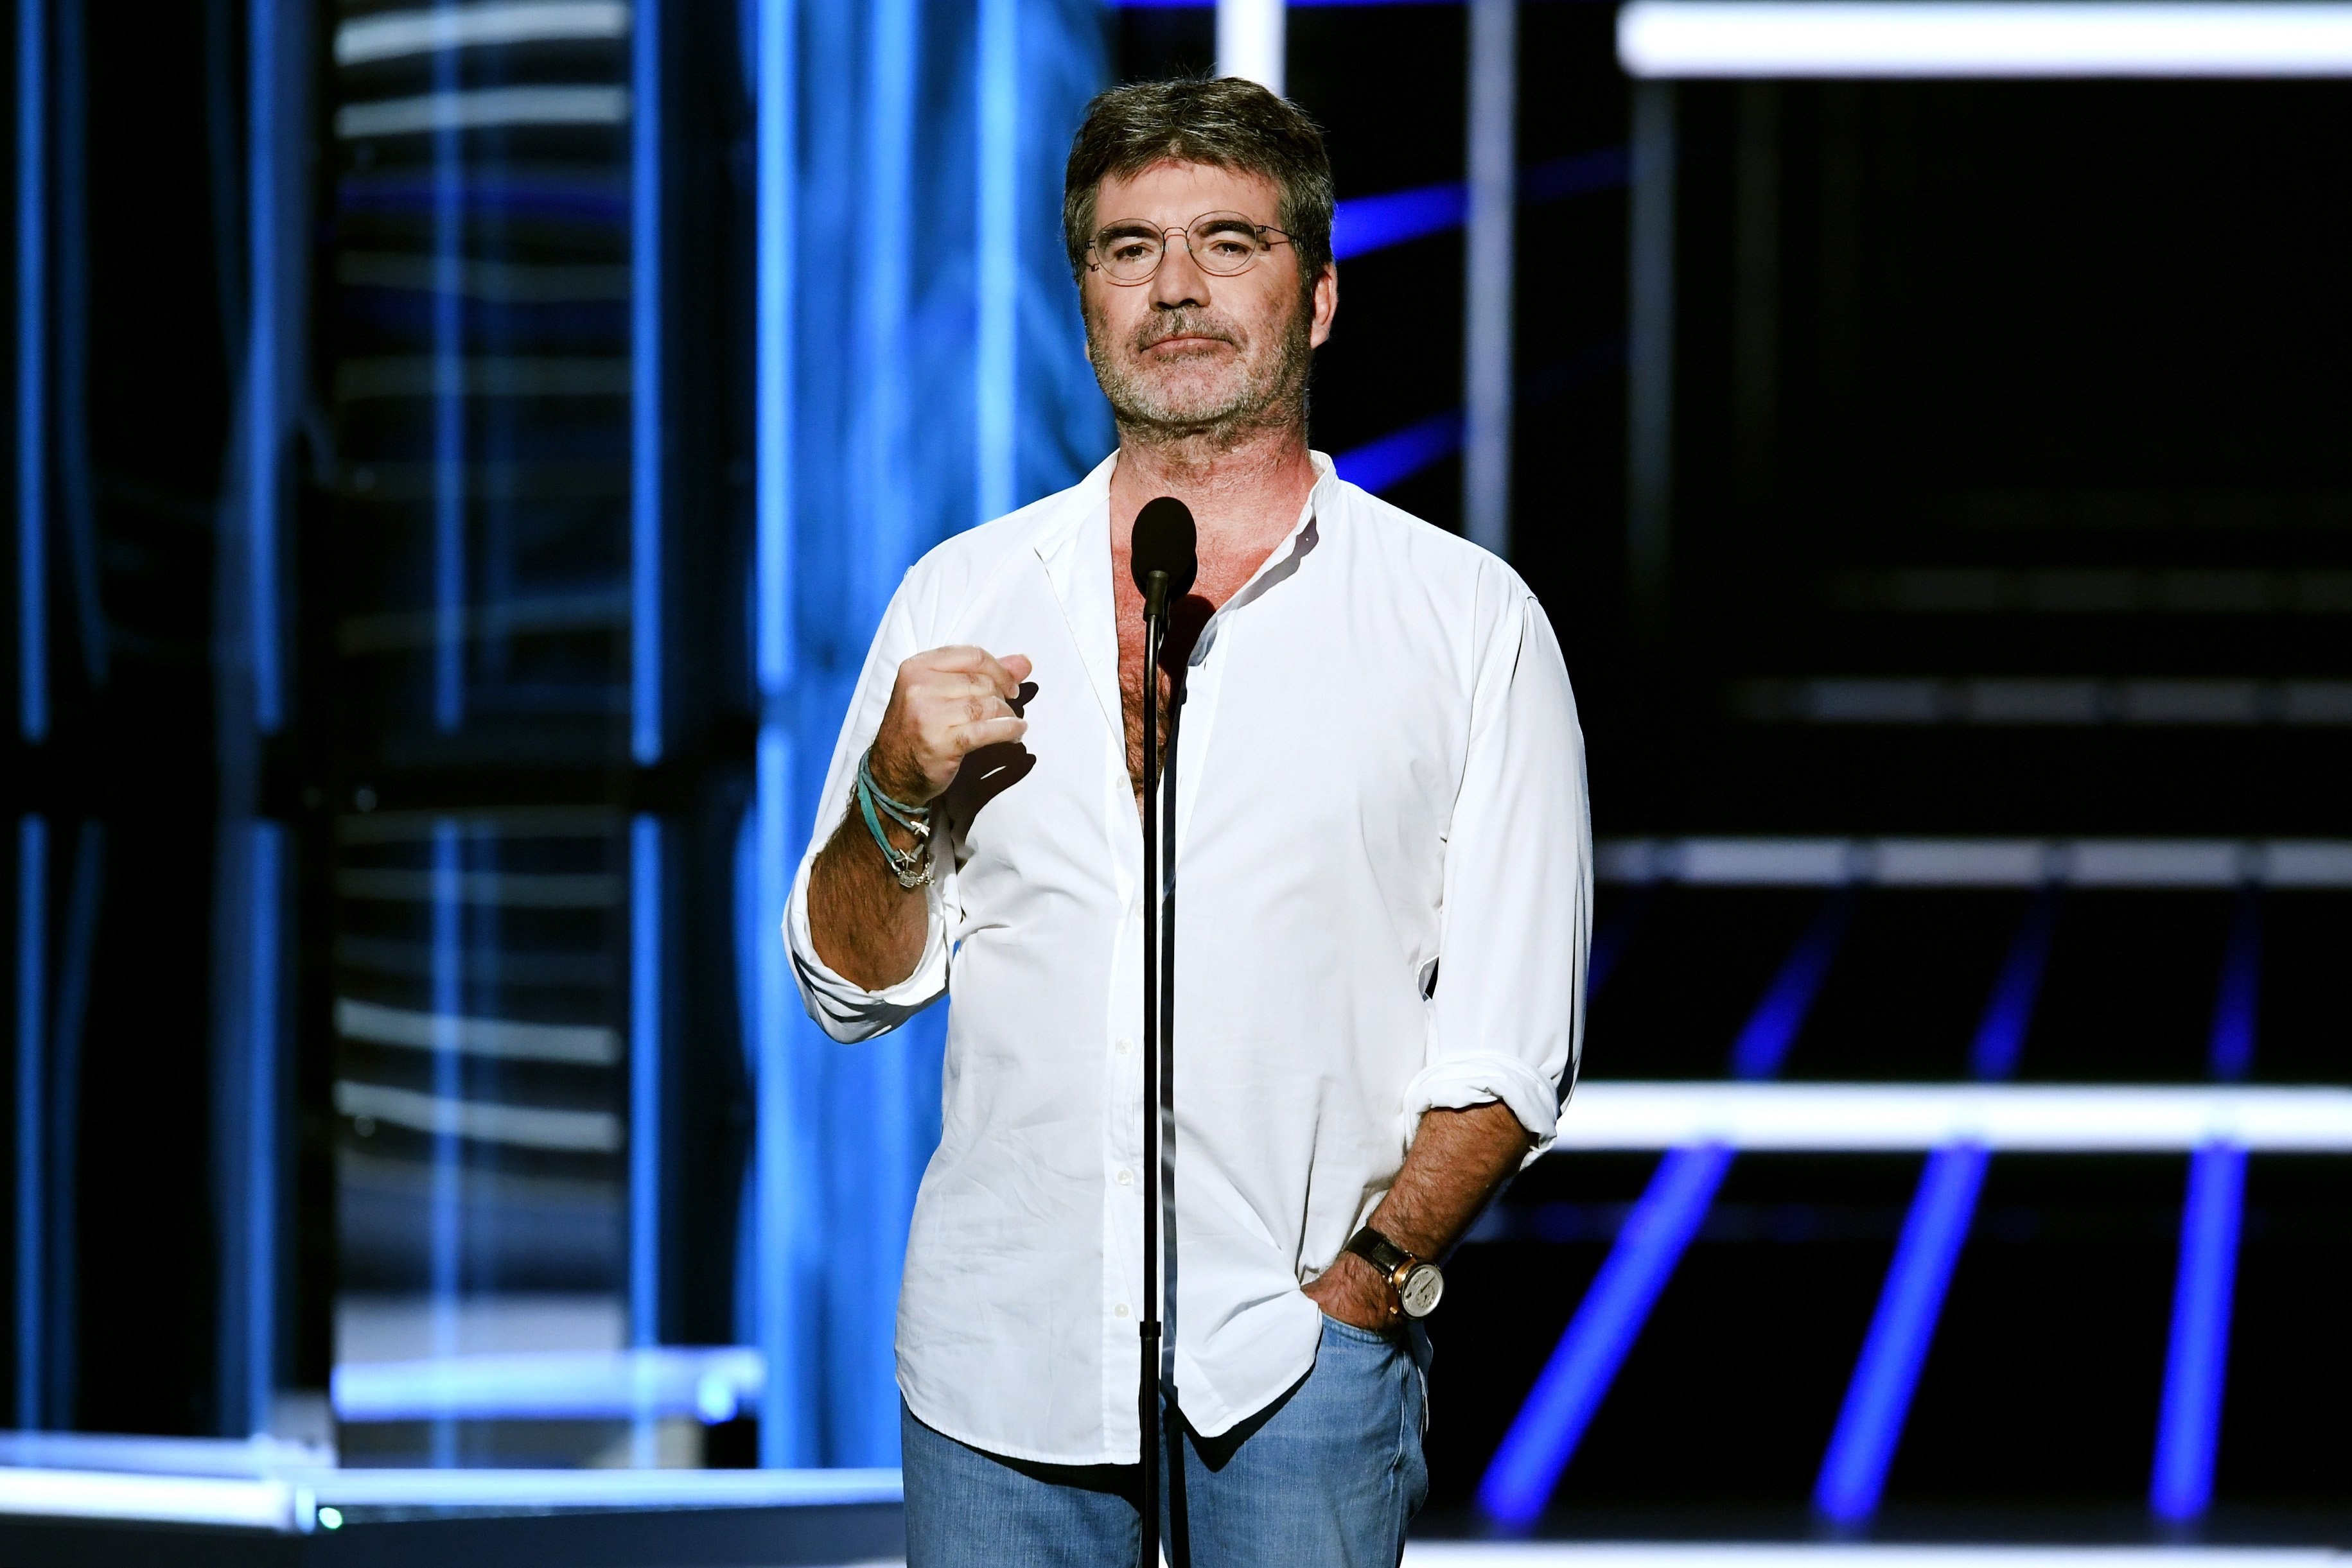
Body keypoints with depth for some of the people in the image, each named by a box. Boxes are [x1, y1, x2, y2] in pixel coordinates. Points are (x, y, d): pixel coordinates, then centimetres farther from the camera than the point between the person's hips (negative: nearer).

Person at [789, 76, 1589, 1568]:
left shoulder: (1470, 621, 2)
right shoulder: (964, 595, 9)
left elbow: (1511, 1038, 0)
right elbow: (852, 984, 12)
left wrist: (1366, 1281, -11)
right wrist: (898, 796, -6)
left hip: (1297, 1370, -2)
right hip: (999, 1367, 2)